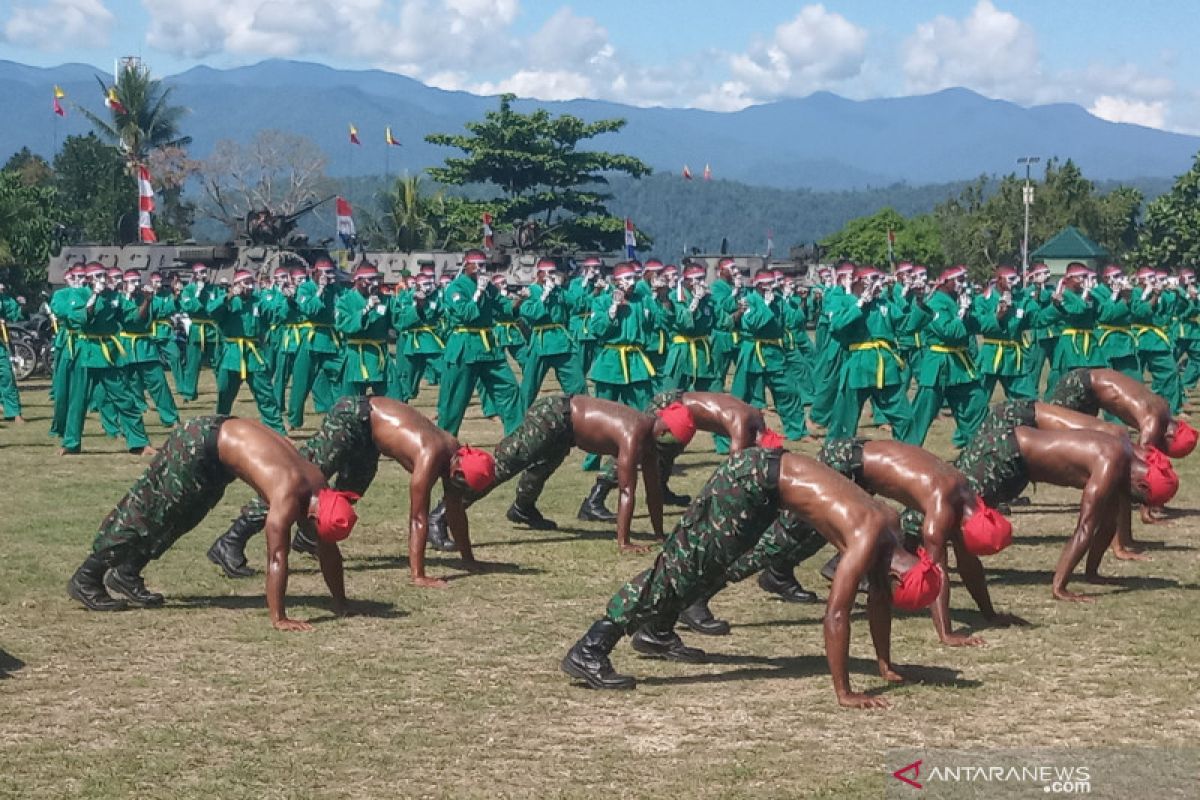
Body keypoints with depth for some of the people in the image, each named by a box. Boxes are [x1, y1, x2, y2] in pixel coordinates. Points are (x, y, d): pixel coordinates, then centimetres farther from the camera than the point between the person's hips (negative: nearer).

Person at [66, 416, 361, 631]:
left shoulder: (319, 488, -11)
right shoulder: (288, 496, -34)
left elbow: (328, 551, -1)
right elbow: (277, 558, -36)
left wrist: (341, 603, 2)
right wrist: (279, 619, -36)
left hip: (229, 434, 8)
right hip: (198, 445, -8)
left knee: (176, 521, 19)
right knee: (145, 513, 1)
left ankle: (126, 573, 33)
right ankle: (85, 579, 11)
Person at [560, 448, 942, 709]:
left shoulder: (890, 527, 2)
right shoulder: (867, 540, -23)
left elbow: (878, 598, 16)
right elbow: (836, 614, -27)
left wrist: (886, 666, 19)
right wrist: (844, 694, -24)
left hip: (768, 474, 9)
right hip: (753, 478, -9)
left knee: (707, 561, 23)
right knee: (683, 562, -12)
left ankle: (655, 632, 42)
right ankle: (588, 652, -16)